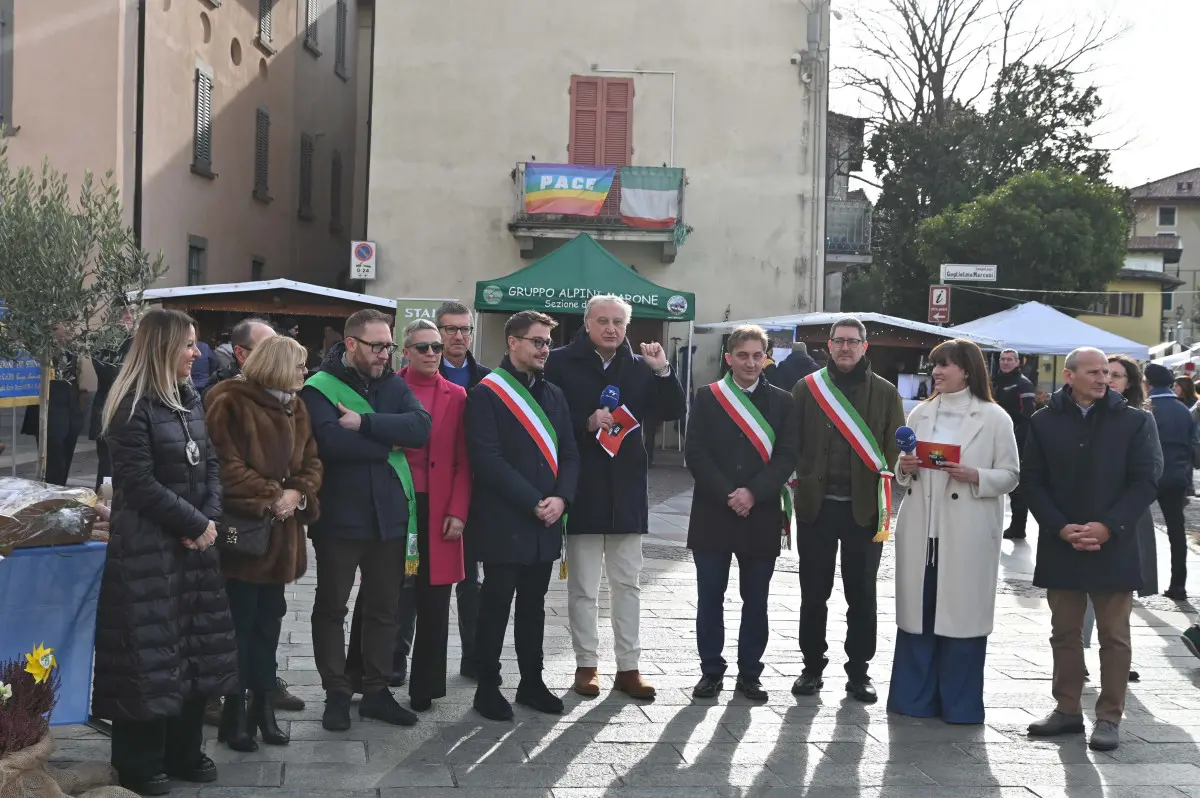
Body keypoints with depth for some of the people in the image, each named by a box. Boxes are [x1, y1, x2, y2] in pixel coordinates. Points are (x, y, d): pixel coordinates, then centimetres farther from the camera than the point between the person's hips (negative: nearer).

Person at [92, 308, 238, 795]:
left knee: (197, 646, 13)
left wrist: (210, 519, -4)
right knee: (148, 652, -1)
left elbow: (210, 464, 11)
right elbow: (140, 483, -19)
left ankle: (184, 752, 27)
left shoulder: (189, 399, 11)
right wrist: (194, 523, -14)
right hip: (147, 548, -8)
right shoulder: (132, 408, -14)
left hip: (195, 543, 8)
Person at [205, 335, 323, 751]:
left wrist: (298, 493, -8)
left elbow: (311, 462, 11)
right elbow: (226, 465, -18)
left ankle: (264, 706, 21)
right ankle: (235, 712, 11)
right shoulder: (229, 403, -11)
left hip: (282, 533, 7)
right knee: (241, 621, 0)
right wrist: (270, 496, -19)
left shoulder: (295, 408, 12)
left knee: (269, 620, 12)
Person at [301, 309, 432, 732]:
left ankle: (377, 691, 26)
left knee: (384, 608, 13)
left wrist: (366, 423, -21)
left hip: (390, 515, 4)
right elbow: (332, 442, -25)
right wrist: (391, 441, -14)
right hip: (338, 517, -4)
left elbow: (421, 427, -12)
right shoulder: (320, 388, -8)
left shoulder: (395, 385, 6)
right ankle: (337, 694, 21)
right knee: (331, 609, 8)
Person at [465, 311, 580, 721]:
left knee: (533, 605, 14)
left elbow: (569, 453, 11)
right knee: (496, 606, 2)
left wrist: (561, 498, -7)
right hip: (504, 522, -6)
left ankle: (532, 683, 24)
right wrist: (534, 503, -16)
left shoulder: (553, 394, 14)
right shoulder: (486, 394, -8)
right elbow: (488, 459, -15)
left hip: (545, 523, 6)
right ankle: (488, 688, 13)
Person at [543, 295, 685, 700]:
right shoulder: (562, 363, -4)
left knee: (627, 583, 9)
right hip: (581, 490, -3)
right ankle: (586, 664, 17)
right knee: (583, 587, 6)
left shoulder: (640, 367, 7)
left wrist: (663, 372, -11)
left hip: (627, 491, 3)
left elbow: (671, 411, 2)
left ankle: (628, 666, 17)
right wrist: (586, 422, -20)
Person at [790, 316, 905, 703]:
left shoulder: (885, 393, 4)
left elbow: (894, 448, 3)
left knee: (861, 594, 7)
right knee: (813, 592, 8)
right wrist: (802, 483, -3)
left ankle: (858, 671, 19)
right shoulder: (806, 388, 4)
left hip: (864, 508, 0)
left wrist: (880, 491, -5)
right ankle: (812, 666, 20)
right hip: (816, 506, 0)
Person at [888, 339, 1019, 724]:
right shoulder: (920, 413, 11)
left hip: (967, 534, -4)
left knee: (962, 612, 1)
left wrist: (974, 476, -18)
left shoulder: (994, 417, -2)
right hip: (920, 530, 4)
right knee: (916, 610, 7)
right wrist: (904, 468, -6)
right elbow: (902, 468, 16)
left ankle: (959, 704, 12)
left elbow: (1010, 475, -2)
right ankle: (913, 697, 18)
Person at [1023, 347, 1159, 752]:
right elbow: (1032, 481, 2)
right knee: (1065, 633, 11)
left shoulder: (1133, 421, 0)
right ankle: (1067, 709, 21)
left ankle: (1109, 717, 12)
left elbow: (1144, 482, -3)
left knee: (1114, 636, 4)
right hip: (1060, 547, 2)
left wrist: (1107, 527, -14)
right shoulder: (1044, 422, 3)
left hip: (1114, 548, -2)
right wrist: (1061, 528, -10)